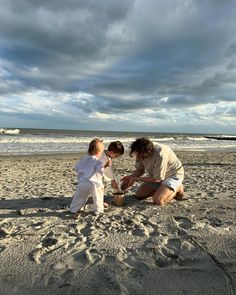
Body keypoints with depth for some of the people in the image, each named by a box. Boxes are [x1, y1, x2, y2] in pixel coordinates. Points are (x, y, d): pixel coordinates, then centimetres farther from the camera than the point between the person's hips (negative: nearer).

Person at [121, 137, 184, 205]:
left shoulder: (160, 155, -37)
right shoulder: (141, 155, -15)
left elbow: (157, 179, -28)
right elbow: (139, 170, 2)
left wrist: (136, 179, -23)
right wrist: (130, 177, -18)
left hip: (173, 174, -7)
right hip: (156, 176, 7)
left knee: (157, 200, -27)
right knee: (138, 195, 0)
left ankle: (178, 188, -1)